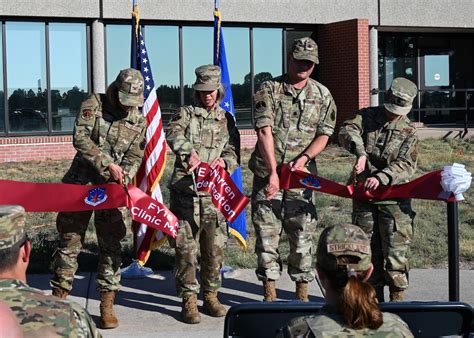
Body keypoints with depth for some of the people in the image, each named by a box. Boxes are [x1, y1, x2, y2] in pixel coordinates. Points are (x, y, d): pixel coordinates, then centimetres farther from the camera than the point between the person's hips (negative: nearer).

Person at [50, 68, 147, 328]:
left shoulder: (139, 121, 4)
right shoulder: (93, 104, -4)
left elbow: (134, 158, 4)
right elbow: (80, 138, -14)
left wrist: (124, 176, -16)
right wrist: (108, 164, -21)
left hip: (111, 188, 2)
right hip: (81, 182, -2)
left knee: (110, 246, 1)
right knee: (69, 241, 3)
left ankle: (107, 307, 8)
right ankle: (58, 297, 14)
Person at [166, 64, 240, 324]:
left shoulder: (226, 120, 15)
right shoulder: (186, 114, 8)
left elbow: (233, 154, 8)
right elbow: (173, 134, -13)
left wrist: (225, 162, -17)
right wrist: (189, 152, -33)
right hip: (185, 191, -2)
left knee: (215, 248, 5)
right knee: (186, 248, -1)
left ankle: (211, 296, 20)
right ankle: (189, 301, 7)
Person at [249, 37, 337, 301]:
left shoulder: (322, 95, 8)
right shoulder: (270, 90, -1)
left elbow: (324, 134, 7)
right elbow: (264, 131, -10)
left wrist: (304, 158, -12)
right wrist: (273, 172, -17)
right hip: (268, 174, -1)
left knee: (302, 233, 3)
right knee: (267, 233, 1)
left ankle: (302, 292, 14)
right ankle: (270, 292, 11)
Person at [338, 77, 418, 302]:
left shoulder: (409, 132, 1)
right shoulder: (368, 116, 5)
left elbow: (406, 165, -11)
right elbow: (347, 130, -13)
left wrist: (381, 177, -27)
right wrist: (360, 152, -32)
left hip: (394, 199, -2)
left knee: (395, 250, -4)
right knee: (368, 249, 9)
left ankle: (397, 297, 7)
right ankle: (375, 297, 21)